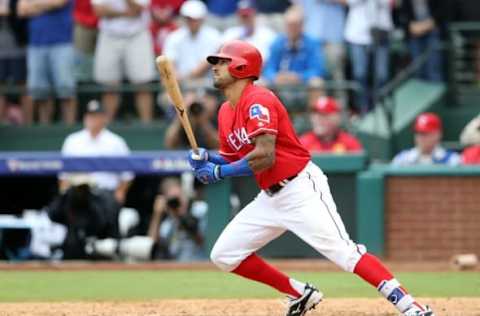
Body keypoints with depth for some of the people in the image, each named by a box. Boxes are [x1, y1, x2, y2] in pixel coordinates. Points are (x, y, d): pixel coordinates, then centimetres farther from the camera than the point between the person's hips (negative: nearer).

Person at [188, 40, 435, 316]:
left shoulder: (258, 100, -14)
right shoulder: (226, 112, 13)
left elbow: (264, 157, -24)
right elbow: (234, 159, 19)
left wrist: (219, 172, -19)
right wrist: (207, 160, -1)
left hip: (302, 188, -10)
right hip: (270, 198, 10)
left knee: (344, 252, -21)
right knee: (224, 255, 6)